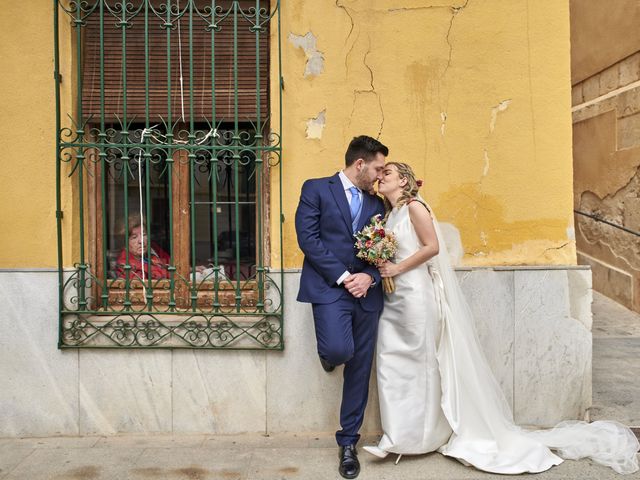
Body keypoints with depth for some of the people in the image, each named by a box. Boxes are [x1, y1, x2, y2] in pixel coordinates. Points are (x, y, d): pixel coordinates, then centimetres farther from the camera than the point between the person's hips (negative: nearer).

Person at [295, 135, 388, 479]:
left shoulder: (376, 203, 16)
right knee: (338, 350, -24)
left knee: (359, 371, 6)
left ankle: (348, 443, 22)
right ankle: (328, 353, 16)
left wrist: (369, 277, -9)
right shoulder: (316, 189, 2)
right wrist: (342, 276, -13)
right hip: (329, 287, -4)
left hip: (366, 292, 5)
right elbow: (308, 238, -8)